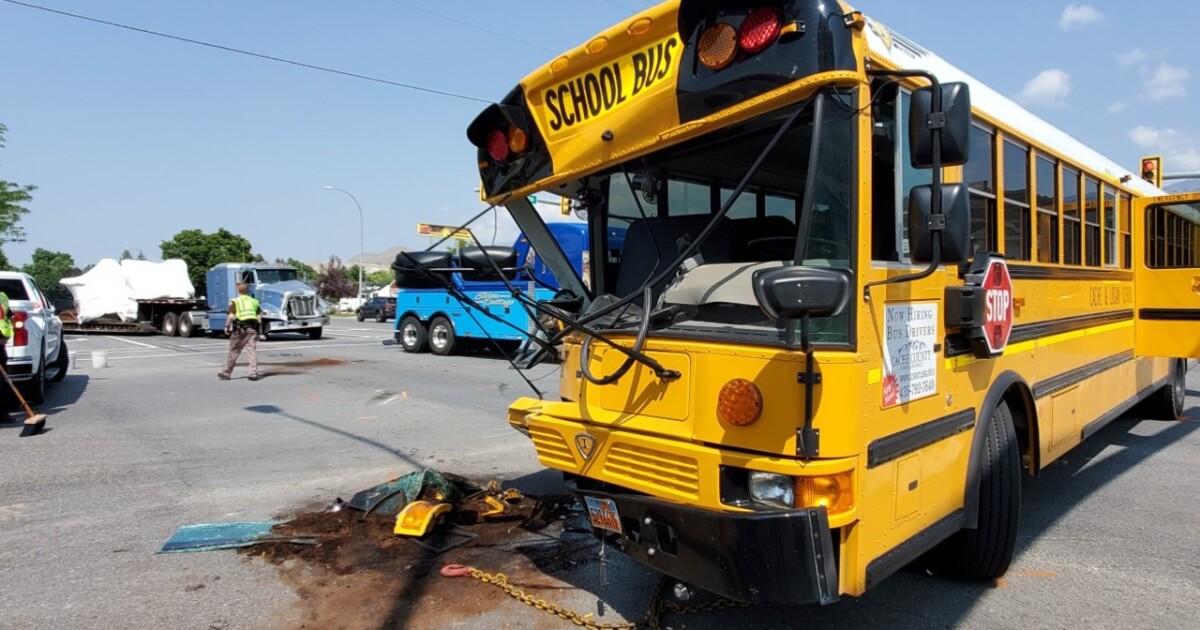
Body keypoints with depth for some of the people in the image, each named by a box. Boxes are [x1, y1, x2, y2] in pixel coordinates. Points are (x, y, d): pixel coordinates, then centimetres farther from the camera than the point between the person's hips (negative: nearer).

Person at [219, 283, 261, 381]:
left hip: (239, 329, -2)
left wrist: (227, 327, -1)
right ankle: (254, 374, -7)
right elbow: (260, 314, 4)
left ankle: (226, 373, 19)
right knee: (253, 351, 0)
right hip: (252, 329, 2)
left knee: (233, 352, 8)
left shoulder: (235, 301, 2)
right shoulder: (254, 301, 13)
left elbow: (231, 316, -10)